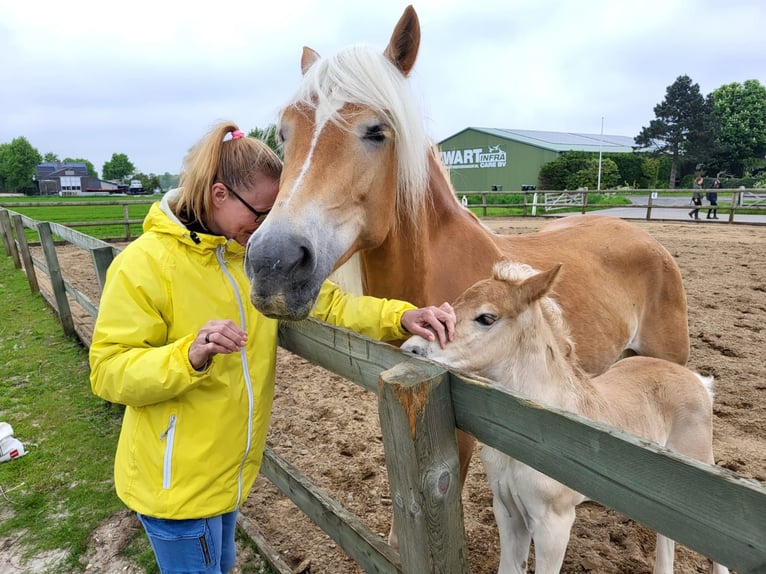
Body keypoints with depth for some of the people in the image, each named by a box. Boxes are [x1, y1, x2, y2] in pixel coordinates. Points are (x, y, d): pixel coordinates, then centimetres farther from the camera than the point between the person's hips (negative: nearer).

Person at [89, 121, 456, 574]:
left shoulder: (255, 252, -2)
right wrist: (189, 354, -37)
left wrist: (399, 317, -20)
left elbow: (324, 302, -5)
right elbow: (108, 372, -19)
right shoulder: (145, 262, -20)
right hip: (176, 481, -6)